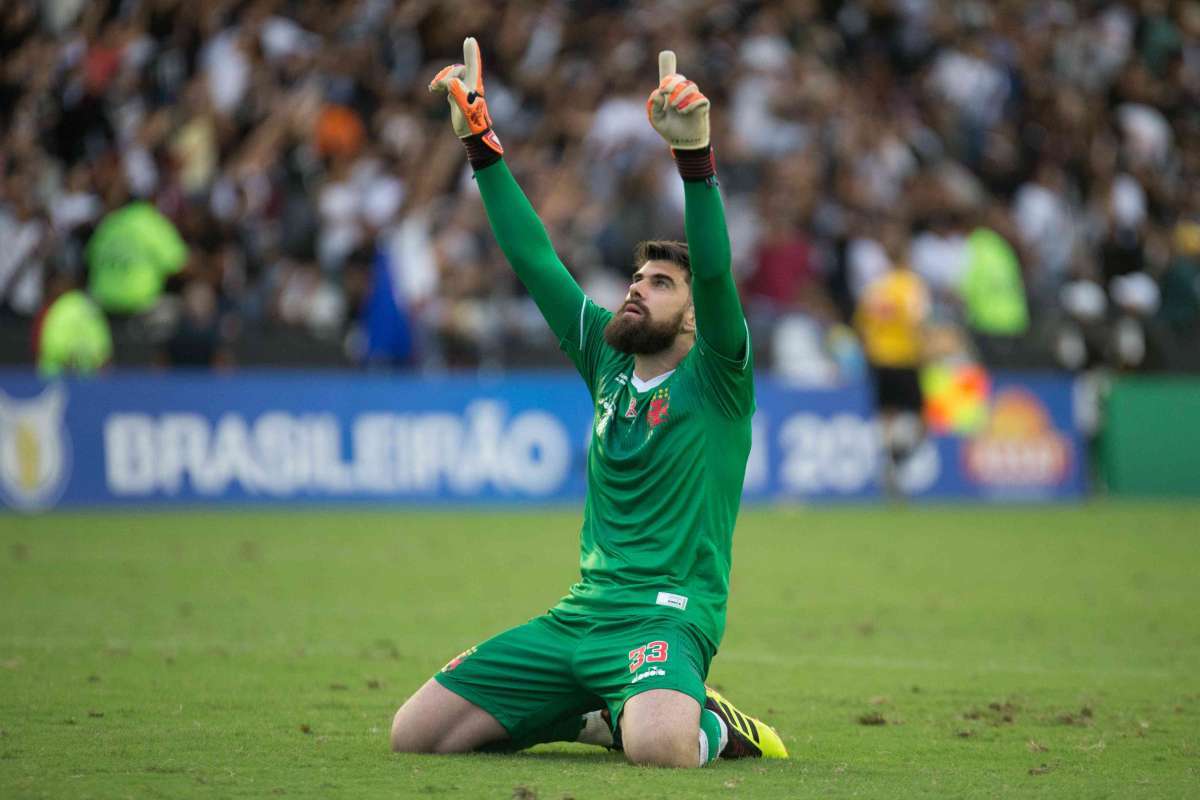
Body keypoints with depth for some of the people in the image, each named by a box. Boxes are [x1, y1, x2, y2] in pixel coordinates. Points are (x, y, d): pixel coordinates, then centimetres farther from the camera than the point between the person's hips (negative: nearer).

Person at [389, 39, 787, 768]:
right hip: (576, 617, 7)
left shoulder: (715, 379, -1)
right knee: (414, 733, -3)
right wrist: (480, 141, 8)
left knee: (659, 746, -39)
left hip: (665, 618, -7)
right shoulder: (607, 360, 16)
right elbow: (535, 261, 14)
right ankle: (599, 715, 15)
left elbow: (716, 273, -18)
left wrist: (696, 155, -31)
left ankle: (712, 724, -2)